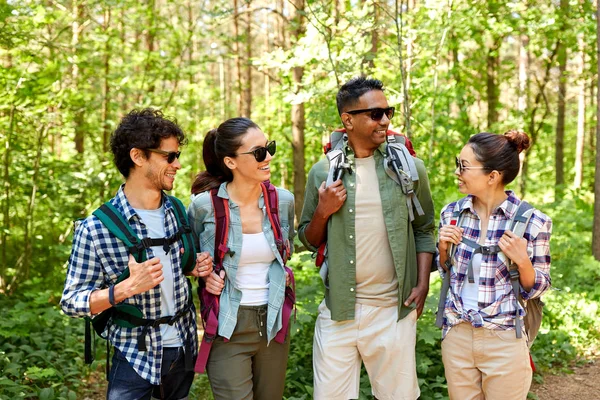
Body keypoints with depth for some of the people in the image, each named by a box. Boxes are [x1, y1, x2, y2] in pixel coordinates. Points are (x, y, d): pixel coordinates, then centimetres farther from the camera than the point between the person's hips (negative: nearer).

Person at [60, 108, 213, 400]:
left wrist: (195, 268, -7)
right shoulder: (95, 229, -17)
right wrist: (127, 288, -28)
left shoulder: (179, 212, -1)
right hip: (135, 356, -5)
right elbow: (71, 301, -13)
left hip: (185, 349, 5)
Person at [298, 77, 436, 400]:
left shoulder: (409, 167, 1)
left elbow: (423, 230, 9)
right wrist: (323, 212, -10)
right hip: (338, 310, 1)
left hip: (394, 310, 0)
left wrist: (423, 284, -2)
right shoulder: (323, 172, 2)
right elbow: (309, 240, 10)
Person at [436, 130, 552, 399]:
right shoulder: (452, 213, -2)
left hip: (505, 342, -3)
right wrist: (443, 247, -7)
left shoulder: (533, 222, -13)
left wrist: (522, 261, -22)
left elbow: (536, 289, -4)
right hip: (456, 336, 4)